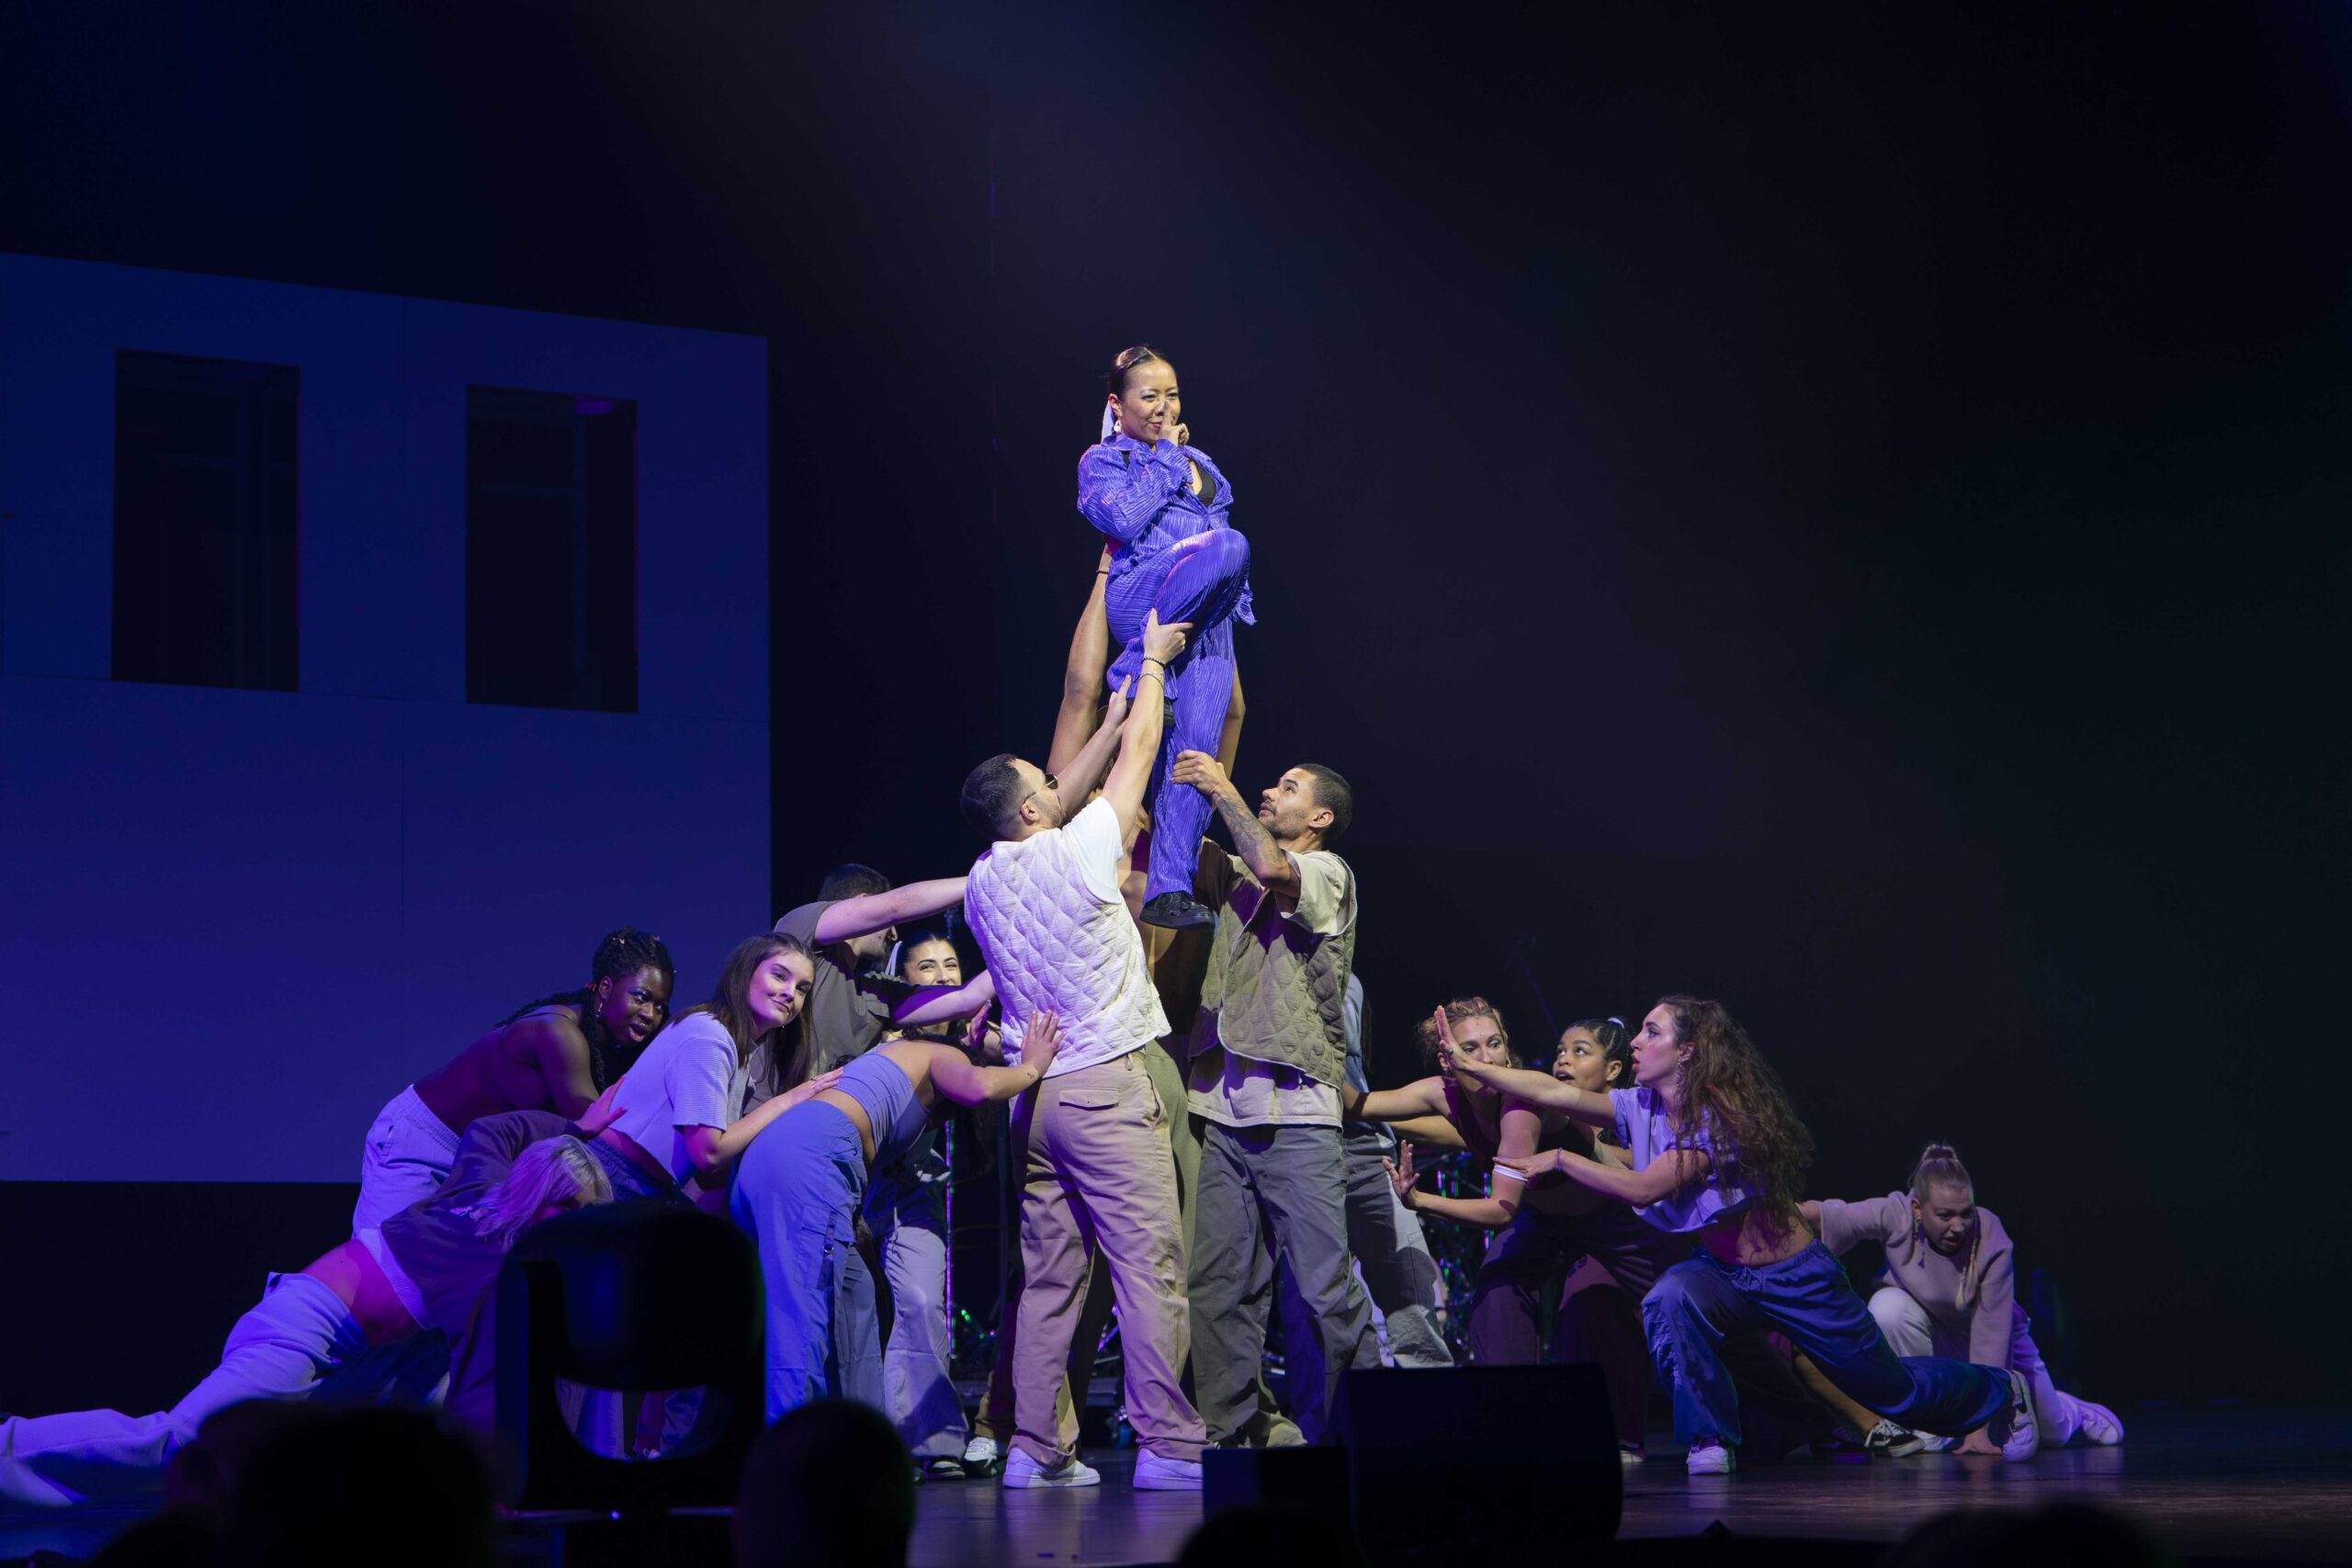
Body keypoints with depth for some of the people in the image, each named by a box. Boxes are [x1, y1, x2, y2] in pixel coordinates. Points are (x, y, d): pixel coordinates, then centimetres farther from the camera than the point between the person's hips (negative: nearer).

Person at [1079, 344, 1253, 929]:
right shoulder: (1103, 461, 9)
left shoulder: (1200, 463, 26)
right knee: (1226, 545, -36)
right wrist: (1166, 458, -1)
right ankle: (1134, 671, -25)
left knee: (1196, 748, -12)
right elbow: (1125, 520, -9)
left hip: (1207, 619, 6)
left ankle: (1169, 889, -15)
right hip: (1139, 595, -5)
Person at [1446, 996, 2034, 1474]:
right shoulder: (1641, 1107, -5)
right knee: (1669, 1300, -31)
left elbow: (1641, 1188, -33)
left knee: (1891, 1388, 8)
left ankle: (1999, 1393, 40)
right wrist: (1467, 1065, -22)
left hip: (1794, 1275, -5)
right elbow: (1553, 1092, -14)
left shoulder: (1723, 1117, -27)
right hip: (1722, 1271, 5)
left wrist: (1560, 1159, -26)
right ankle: (1711, 1441, -16)